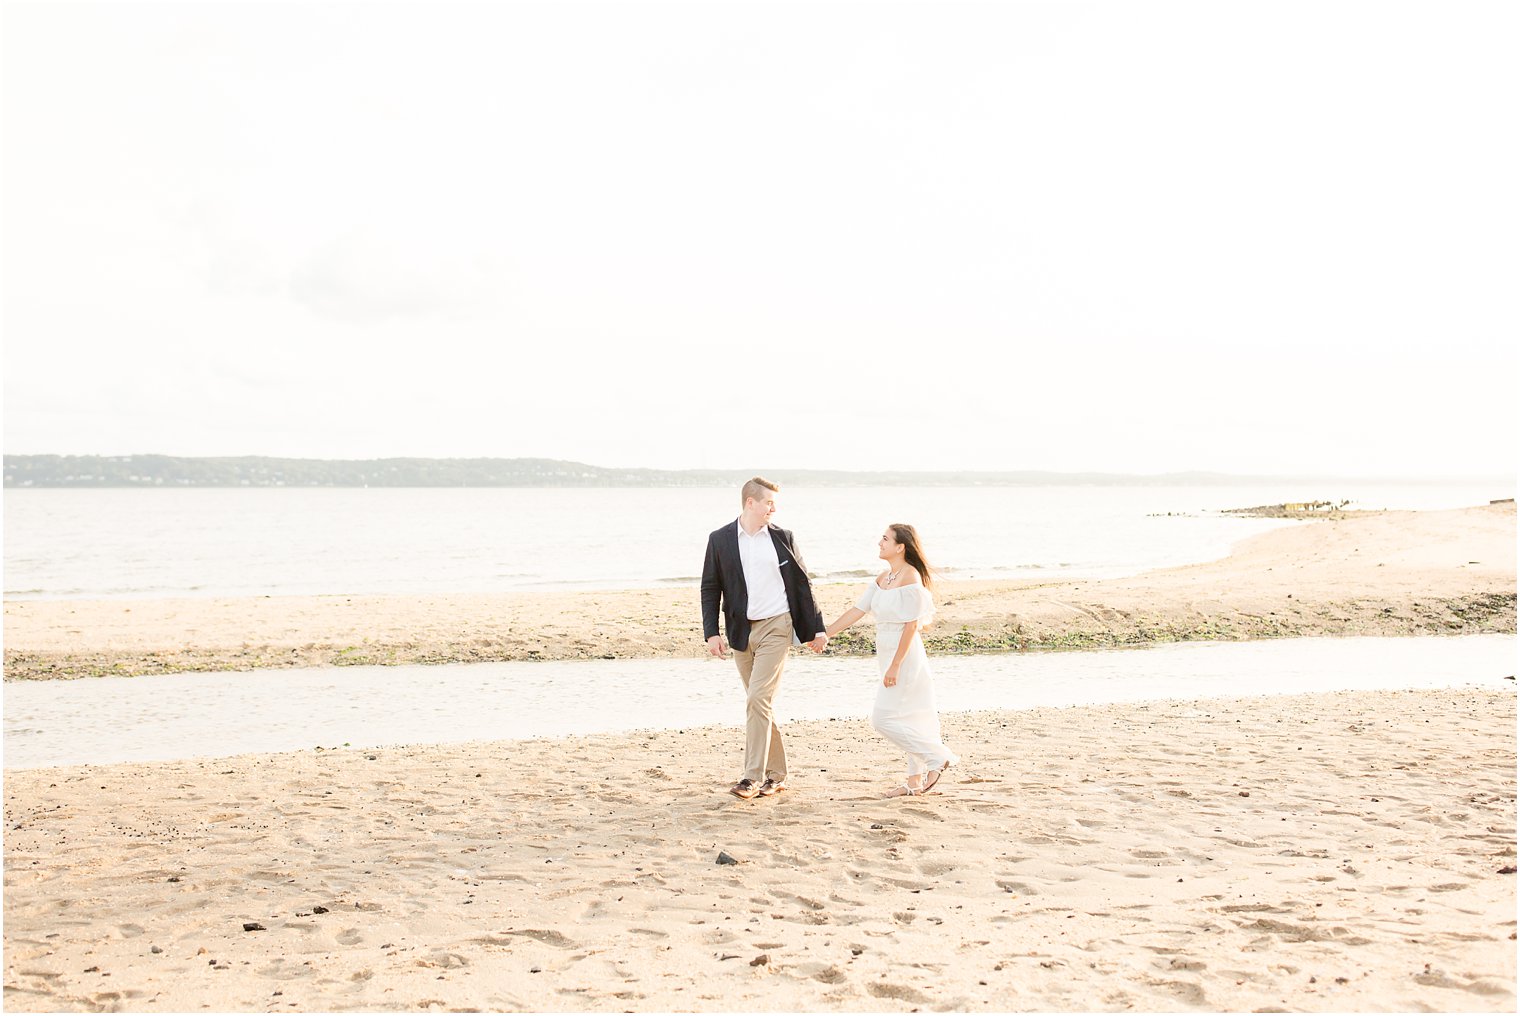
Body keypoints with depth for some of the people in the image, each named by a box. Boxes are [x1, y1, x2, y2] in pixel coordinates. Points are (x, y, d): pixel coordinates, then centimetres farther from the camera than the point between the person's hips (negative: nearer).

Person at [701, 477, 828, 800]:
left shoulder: (782, 538, 3)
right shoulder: (720, 539, 3)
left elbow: (803, 584, 8)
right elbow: (710, 588, 5)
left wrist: (816, 628, 6)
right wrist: (712, 633, -4)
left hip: (776, 627, -3)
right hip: (741, 631, 3)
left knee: (759, 699, -14)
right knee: (760, 704, 10)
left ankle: (753, 778, -12)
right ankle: (775, 774, 20)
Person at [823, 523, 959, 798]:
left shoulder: (910, 578, -16)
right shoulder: (883, 578, 11)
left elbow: (911, 625, -19)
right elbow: (857, 610, 13)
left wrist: (895, 665, -21)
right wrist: (825, 634, 9)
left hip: (904, 655, -9)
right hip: (888, 654, 9)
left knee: (884, 718, -9)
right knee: (907, 718, 13)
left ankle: (937, 757, 1)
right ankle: (916, 780, 19)